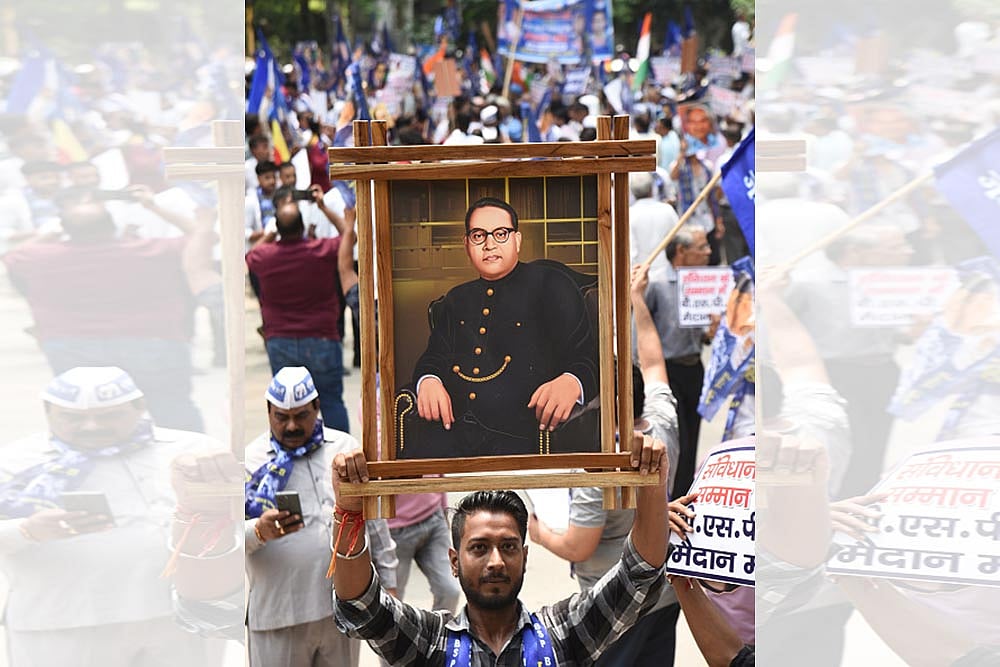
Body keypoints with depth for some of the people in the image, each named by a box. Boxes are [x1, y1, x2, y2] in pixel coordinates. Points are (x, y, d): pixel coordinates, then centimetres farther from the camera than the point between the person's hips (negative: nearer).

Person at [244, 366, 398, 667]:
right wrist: (261, 531, -28)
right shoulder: (251, 460, -2)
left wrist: (388, 582, 12)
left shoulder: (346, 447, 8)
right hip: (279, 616, -3)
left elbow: (374, 521, 13)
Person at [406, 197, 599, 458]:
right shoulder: (455, 301, 27)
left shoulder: (550, 284, 10)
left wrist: (570, 384, -21)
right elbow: (432, 358, 26)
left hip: (516, 436, -4)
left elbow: (586, 357, 3)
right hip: (451, 431, 4)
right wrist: (428, 382, 0)